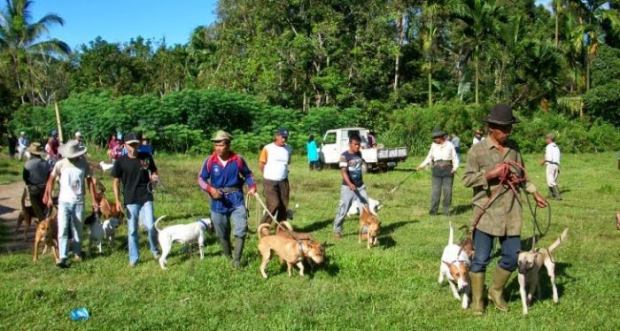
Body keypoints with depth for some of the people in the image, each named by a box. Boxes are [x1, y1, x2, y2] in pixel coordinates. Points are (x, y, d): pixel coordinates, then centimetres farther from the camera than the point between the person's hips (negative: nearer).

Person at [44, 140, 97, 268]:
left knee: (78, 229, 12)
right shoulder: (60, 164, -7)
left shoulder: (84, 164, -4)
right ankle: (63, 258, -9)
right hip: (64, 201, -1)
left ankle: (77, 253, 29)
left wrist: (94, 200, 1)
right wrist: (49, 197, 6)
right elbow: (51, 179, 6)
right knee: (62, 230, -9)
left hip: (78, 202, 1)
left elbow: (89, 181, 2)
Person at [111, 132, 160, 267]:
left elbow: (153, 172, 13)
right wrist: (117, 201, -7)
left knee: (150, 226, -7)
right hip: (130, 200, 0)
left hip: (146, 198, 1)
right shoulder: (120, 161, -5)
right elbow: (116, 182, 0)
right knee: (132, 230, 5)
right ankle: (134, 258, 18)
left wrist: (154, 177, -11)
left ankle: (154, 249, 21)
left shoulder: (146, 157, 0)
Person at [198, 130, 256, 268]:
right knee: (222, 233, 13)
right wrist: (210, 189, -18)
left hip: (236, 199, -1)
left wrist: (252, 186, -8)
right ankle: (227, 256, 36)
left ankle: (237, 259, 2)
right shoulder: (210, 161, -8)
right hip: (218, 201, 1)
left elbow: (247, 174, 9)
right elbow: (201, 179, 0)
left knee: (241, 229, -10)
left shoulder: (238, 159, -7)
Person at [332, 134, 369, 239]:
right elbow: (343, 172, -23)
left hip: (360, 186, 6)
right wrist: (350, 184, -36)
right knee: (343, 210, -1)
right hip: (348, 187, -6)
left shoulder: (359, 154, 5)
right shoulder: (344, 156, -15)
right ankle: (337, 230, 15)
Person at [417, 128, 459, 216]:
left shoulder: (449, 145, 4)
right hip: (437, 170, 2)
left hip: (448, 170, -2)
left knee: (447, 191, -1)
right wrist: (421, 166, 7)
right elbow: (429, 158, 18)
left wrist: (455, 168, -10)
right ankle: (433, 211, -2)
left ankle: (446, 210, 7)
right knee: (435, 191, -4)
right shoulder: (433, 145, 11)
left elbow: (455, 158, 6)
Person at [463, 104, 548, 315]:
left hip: (511, 213, 5)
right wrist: (490, 174, -18)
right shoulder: (477, 150, -6)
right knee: (481, 258, 1)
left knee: (511, 257, 7)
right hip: (487, 213, -5)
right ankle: (477, 299, 16)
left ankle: (496, 292, 29)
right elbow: (467, 179, -7)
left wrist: (534, 193, 17)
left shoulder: (513, 148, 10)